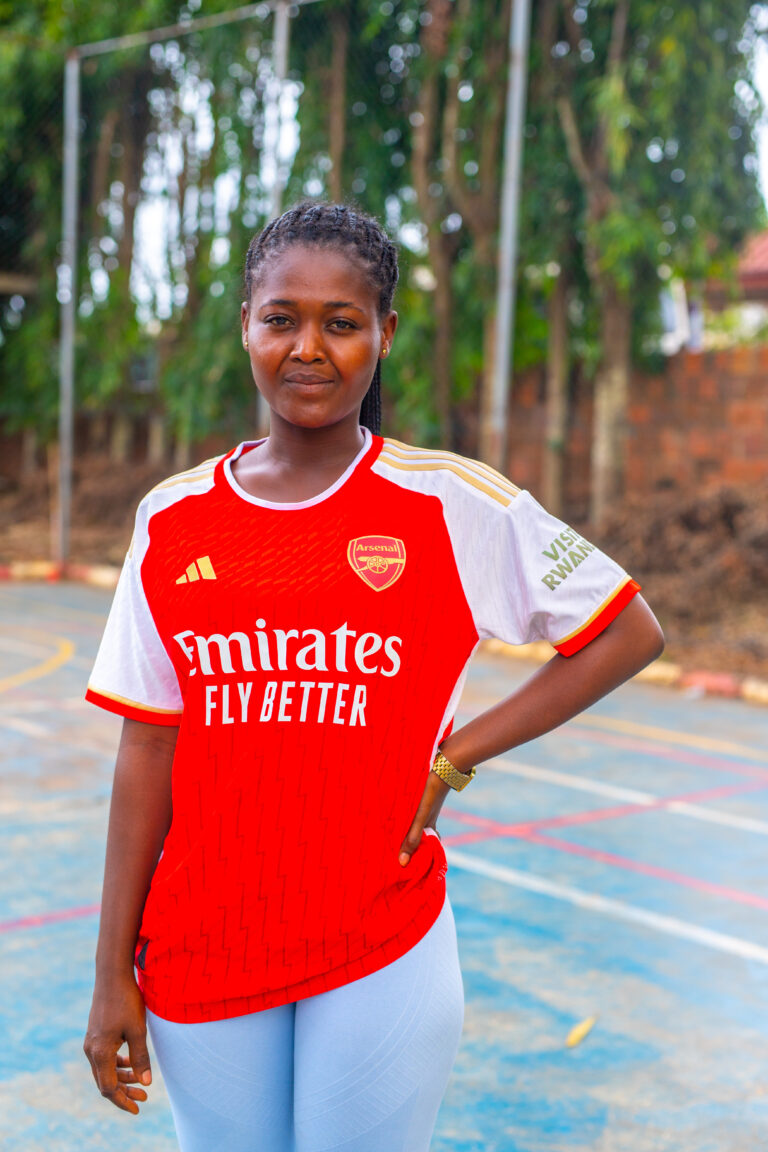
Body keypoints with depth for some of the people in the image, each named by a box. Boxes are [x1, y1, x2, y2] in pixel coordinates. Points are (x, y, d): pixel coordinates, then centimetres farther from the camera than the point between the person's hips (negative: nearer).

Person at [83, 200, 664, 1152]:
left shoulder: (452, 504, -7)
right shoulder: (172, 520, 0)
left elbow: (630, 633, -1)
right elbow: (149, 754, 3)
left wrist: (454, 759, -8)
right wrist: (113, 973, 3)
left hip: (382, 949, -2)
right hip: (200, 951, 3)